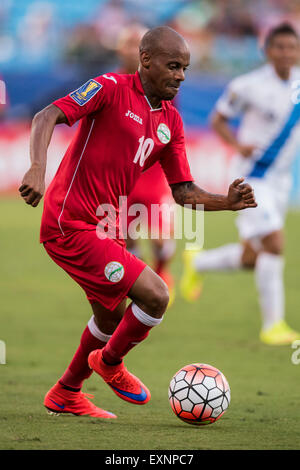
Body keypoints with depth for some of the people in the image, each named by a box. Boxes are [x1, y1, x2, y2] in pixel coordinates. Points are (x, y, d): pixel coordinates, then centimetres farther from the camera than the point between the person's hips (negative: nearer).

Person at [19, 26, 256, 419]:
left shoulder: (171, 121, 10)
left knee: (112, 315, 25)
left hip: (106, 230, 9)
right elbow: (48, 117, -21)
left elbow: (183, 192, 10)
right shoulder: (111, 89, -11)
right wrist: (38, 169, -38)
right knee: (154, 296, -14)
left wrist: (226, 202, -8)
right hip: (71, 225, -9)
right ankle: (110, 362, 12)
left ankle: (66, 395, 44)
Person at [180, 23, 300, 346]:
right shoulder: (248, 86, -13)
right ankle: (273, 325, -10)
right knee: (273, 244, -19)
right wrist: (238, 144, -21)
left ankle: (196, 263, 40)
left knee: (250, 259, 12)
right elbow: (218, 119, -3)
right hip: (252, 177, -6)